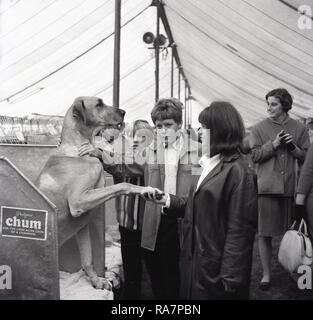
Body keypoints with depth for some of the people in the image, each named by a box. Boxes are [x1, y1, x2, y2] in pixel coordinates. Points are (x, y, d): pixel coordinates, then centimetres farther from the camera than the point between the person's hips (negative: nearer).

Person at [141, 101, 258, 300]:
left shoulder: (238, 171, -19)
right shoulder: (211, 165, 9)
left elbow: (240, 229, -20)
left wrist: (230, 277, -19)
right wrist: (167, 200, -3)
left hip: (216, 268, -8)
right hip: (196, 261, 8)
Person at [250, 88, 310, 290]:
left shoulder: (299, 128, 7)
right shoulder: (260, 128, 4)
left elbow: (307, 159, 7)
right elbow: (254, 156, -1)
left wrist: (294, 147, -11)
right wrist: (273, 145, -13)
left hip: (292, 187, 1)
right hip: (267, 187, -1)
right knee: (265, 233, 2)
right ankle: (266, 273, 15)